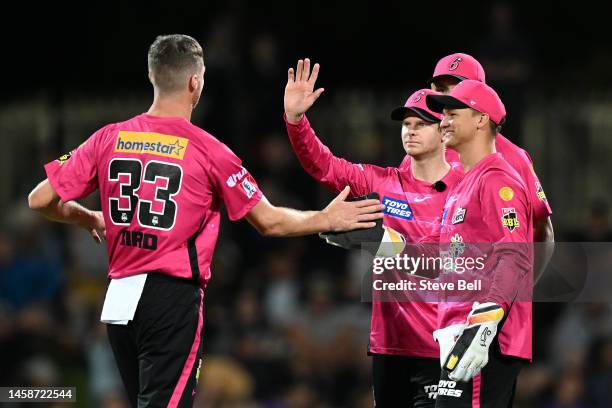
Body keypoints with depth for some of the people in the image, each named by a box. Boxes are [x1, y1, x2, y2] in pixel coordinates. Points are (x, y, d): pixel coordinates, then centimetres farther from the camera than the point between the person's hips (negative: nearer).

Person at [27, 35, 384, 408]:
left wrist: (90, 220, 26)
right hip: (174, 297, -5)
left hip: (118, 302, 5)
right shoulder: (208, 150, -6)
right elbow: (269, 221, 2)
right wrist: (327, 220, 18)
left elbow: (40, 200, 7)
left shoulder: (109, 139, 4)